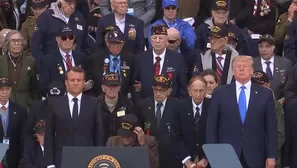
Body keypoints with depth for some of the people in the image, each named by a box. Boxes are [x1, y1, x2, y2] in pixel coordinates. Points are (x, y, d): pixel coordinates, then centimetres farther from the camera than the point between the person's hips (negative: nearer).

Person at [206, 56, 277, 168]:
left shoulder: (265, 94, 5)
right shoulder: (220, 93, 4)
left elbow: (271, 128, 4)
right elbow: (211, 127, 4)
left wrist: (271, 156, -2)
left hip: (255, 157, 0)